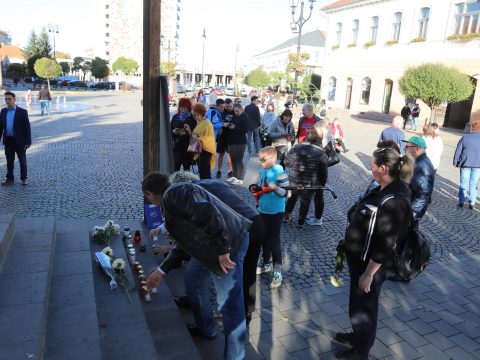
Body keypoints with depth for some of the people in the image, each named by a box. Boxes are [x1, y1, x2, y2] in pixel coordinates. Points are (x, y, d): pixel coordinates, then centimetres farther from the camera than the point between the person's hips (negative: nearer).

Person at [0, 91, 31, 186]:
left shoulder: (22, 112, -8)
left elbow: (27, 127, -9)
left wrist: (28, 142, -12)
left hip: (19, 141, -4)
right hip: (8, 141, 4)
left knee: (22, 160, 8)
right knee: (9, 161, 12)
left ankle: (24, 178, 19)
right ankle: (9, 178, 23)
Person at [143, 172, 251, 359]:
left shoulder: (173, 193, -14)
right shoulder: (171, 199, 19)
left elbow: (208, 213, -29)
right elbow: (183, 244, 24)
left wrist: (222, 250, -25)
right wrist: (161, 271, 28)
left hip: (230, 243, -11)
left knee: (229, 304, -2)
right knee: (193, 282, 25)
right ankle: (205, 328, 44)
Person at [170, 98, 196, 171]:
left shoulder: (192, 118, 0)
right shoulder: (175, 117, 11)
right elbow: (170, 129, 10)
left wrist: (186, 132, -20)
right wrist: (174, 131, -11)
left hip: (187, 145, -2)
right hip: (176, 145, 2)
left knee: (186, 165, 6)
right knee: (176, 165, -5)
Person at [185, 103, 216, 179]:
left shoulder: (207, 123, -12)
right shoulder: (199, 123, 14)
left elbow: (209, 139, -19)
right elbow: (194, 137, 18)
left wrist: (197, 138, -18)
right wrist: (189, 131, 4)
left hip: (206, 151, -9)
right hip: (199, 150, 9)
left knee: (205, 173, -9)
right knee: (201, 171, 12)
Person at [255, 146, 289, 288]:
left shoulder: (279, 172, -17)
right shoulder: (262, 172, 4)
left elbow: (285, 192, -19)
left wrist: (275, 187, -34)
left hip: (276, 212, -7)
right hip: (262, 210, 7)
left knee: (274, 240, -1)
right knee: (264, 238, 18)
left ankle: (277, 271, 10)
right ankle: (266, 263, 35)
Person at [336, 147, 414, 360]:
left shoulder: (394, 201, -29)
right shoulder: (384, 190, 2)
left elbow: (385, 244, -27)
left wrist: (369, 273, -21)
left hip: (369, 264, -9)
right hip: (358, 258, 9)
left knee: (364, 306, 11)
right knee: (357, 302, 26)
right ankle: (358, 335, 48)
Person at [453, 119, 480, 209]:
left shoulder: (465, 137, -6)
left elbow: (458, 150, -4)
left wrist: (455, 162, 5)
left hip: (465, 164, -1)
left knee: (464, 183, 8)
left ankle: (461, 202, 8)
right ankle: (471, 203, 10)